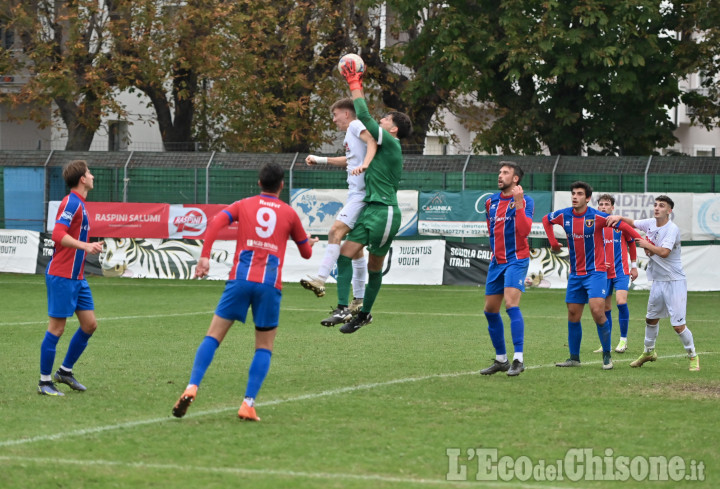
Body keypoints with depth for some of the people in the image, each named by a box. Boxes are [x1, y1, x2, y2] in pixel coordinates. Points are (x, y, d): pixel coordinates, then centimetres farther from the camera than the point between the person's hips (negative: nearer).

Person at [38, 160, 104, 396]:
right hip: (61, 276, -10)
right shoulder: (71, 202, -14)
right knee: (57, 328, -5)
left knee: (89, 324, 9)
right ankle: (45, 381, 3)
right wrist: (85, 246, -32)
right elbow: (58, 234, -25)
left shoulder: (79, 204, 16)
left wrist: (90, 247, 17)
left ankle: (65, 371, 21)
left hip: (77, 278, 10)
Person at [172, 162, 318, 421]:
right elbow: (306, 252, 24)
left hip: (241, 278, 0)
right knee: (264, 347, 9)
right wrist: (311, 242, 46)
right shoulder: (289, 213, 13)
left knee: (213, 336, 3)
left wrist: (204, 256, -8)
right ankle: (248, 404, -5)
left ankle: (192, 387, -15)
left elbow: (215, 222, -6)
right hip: (270, 283, 0)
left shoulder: (244, 205, 13)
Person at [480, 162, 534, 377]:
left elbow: (524, 230, -22)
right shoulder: (491, 202, 11)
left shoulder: (525, 201, -8)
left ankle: (518, 359, -22)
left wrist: (518, 204, -26)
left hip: (516, 260, -7)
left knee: (511, 304, -22)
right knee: (490, 310, 8)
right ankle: (501, 359, 19)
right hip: (497, 261, 7)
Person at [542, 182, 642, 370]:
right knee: (573, 316, 6)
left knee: (597, 311, -17)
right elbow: (546, 220, 22)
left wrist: (641, 240, -21)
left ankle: (607, 355, -4)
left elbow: (623, 226, -8)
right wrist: (553, 241, 11)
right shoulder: (564, 215, 1)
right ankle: (574, 358, 16)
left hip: (595, 272, -5)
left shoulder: (596, 217, -12)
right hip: (575, 274, 5)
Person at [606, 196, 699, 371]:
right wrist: (619, 217, 2)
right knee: (651, 318, 18)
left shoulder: (672, 229, -18)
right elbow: (632, 223, 21)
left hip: (674, 281, -7)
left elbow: (664, 252, -29)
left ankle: (693, 356, 8)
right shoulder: (650, 223, 5)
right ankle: (649, 352, 37)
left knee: (678, 325, -9)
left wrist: (646, 245, -14)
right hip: (657, 281, 7)